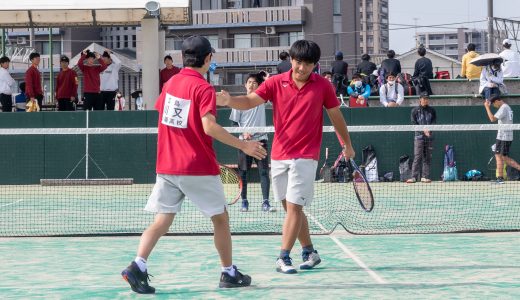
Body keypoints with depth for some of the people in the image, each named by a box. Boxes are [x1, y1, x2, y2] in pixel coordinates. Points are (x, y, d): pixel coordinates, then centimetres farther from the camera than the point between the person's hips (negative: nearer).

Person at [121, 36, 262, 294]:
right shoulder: (203, 88, -13)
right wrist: (243, 145, -20)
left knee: (161, 222, 4)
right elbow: (209, 127, -23)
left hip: (166, 166, 6)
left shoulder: (170, 84, 7)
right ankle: (229, 273, 19)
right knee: (220, 218, 11)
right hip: (198, 168, -5)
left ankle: (137, 266, -14)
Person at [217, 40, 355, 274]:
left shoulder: (322, 86, -2)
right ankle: (310, 252, 24)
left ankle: (283, 257, -8)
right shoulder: (276, 83, 1)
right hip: (279, 156, 3)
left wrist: (347, 145, 20)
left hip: (305, 156, -3)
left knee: (293, 206, -10)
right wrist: (229, 100, -30)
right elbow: (249, 101, -8)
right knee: (291, 208, 11)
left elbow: (336, 116, 10)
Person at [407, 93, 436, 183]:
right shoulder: (415, 110, 4)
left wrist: (429, 129, -18)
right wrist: (423, 130, -16)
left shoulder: (432, 110, 10)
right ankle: (414, 176, -10)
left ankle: (425, 176, 6)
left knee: (427, 157, 3)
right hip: (419, 136, -3)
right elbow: (414, 123, -3)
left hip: (429, 136, 3)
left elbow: (434, 122, 1)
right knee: (417, 157, -8)